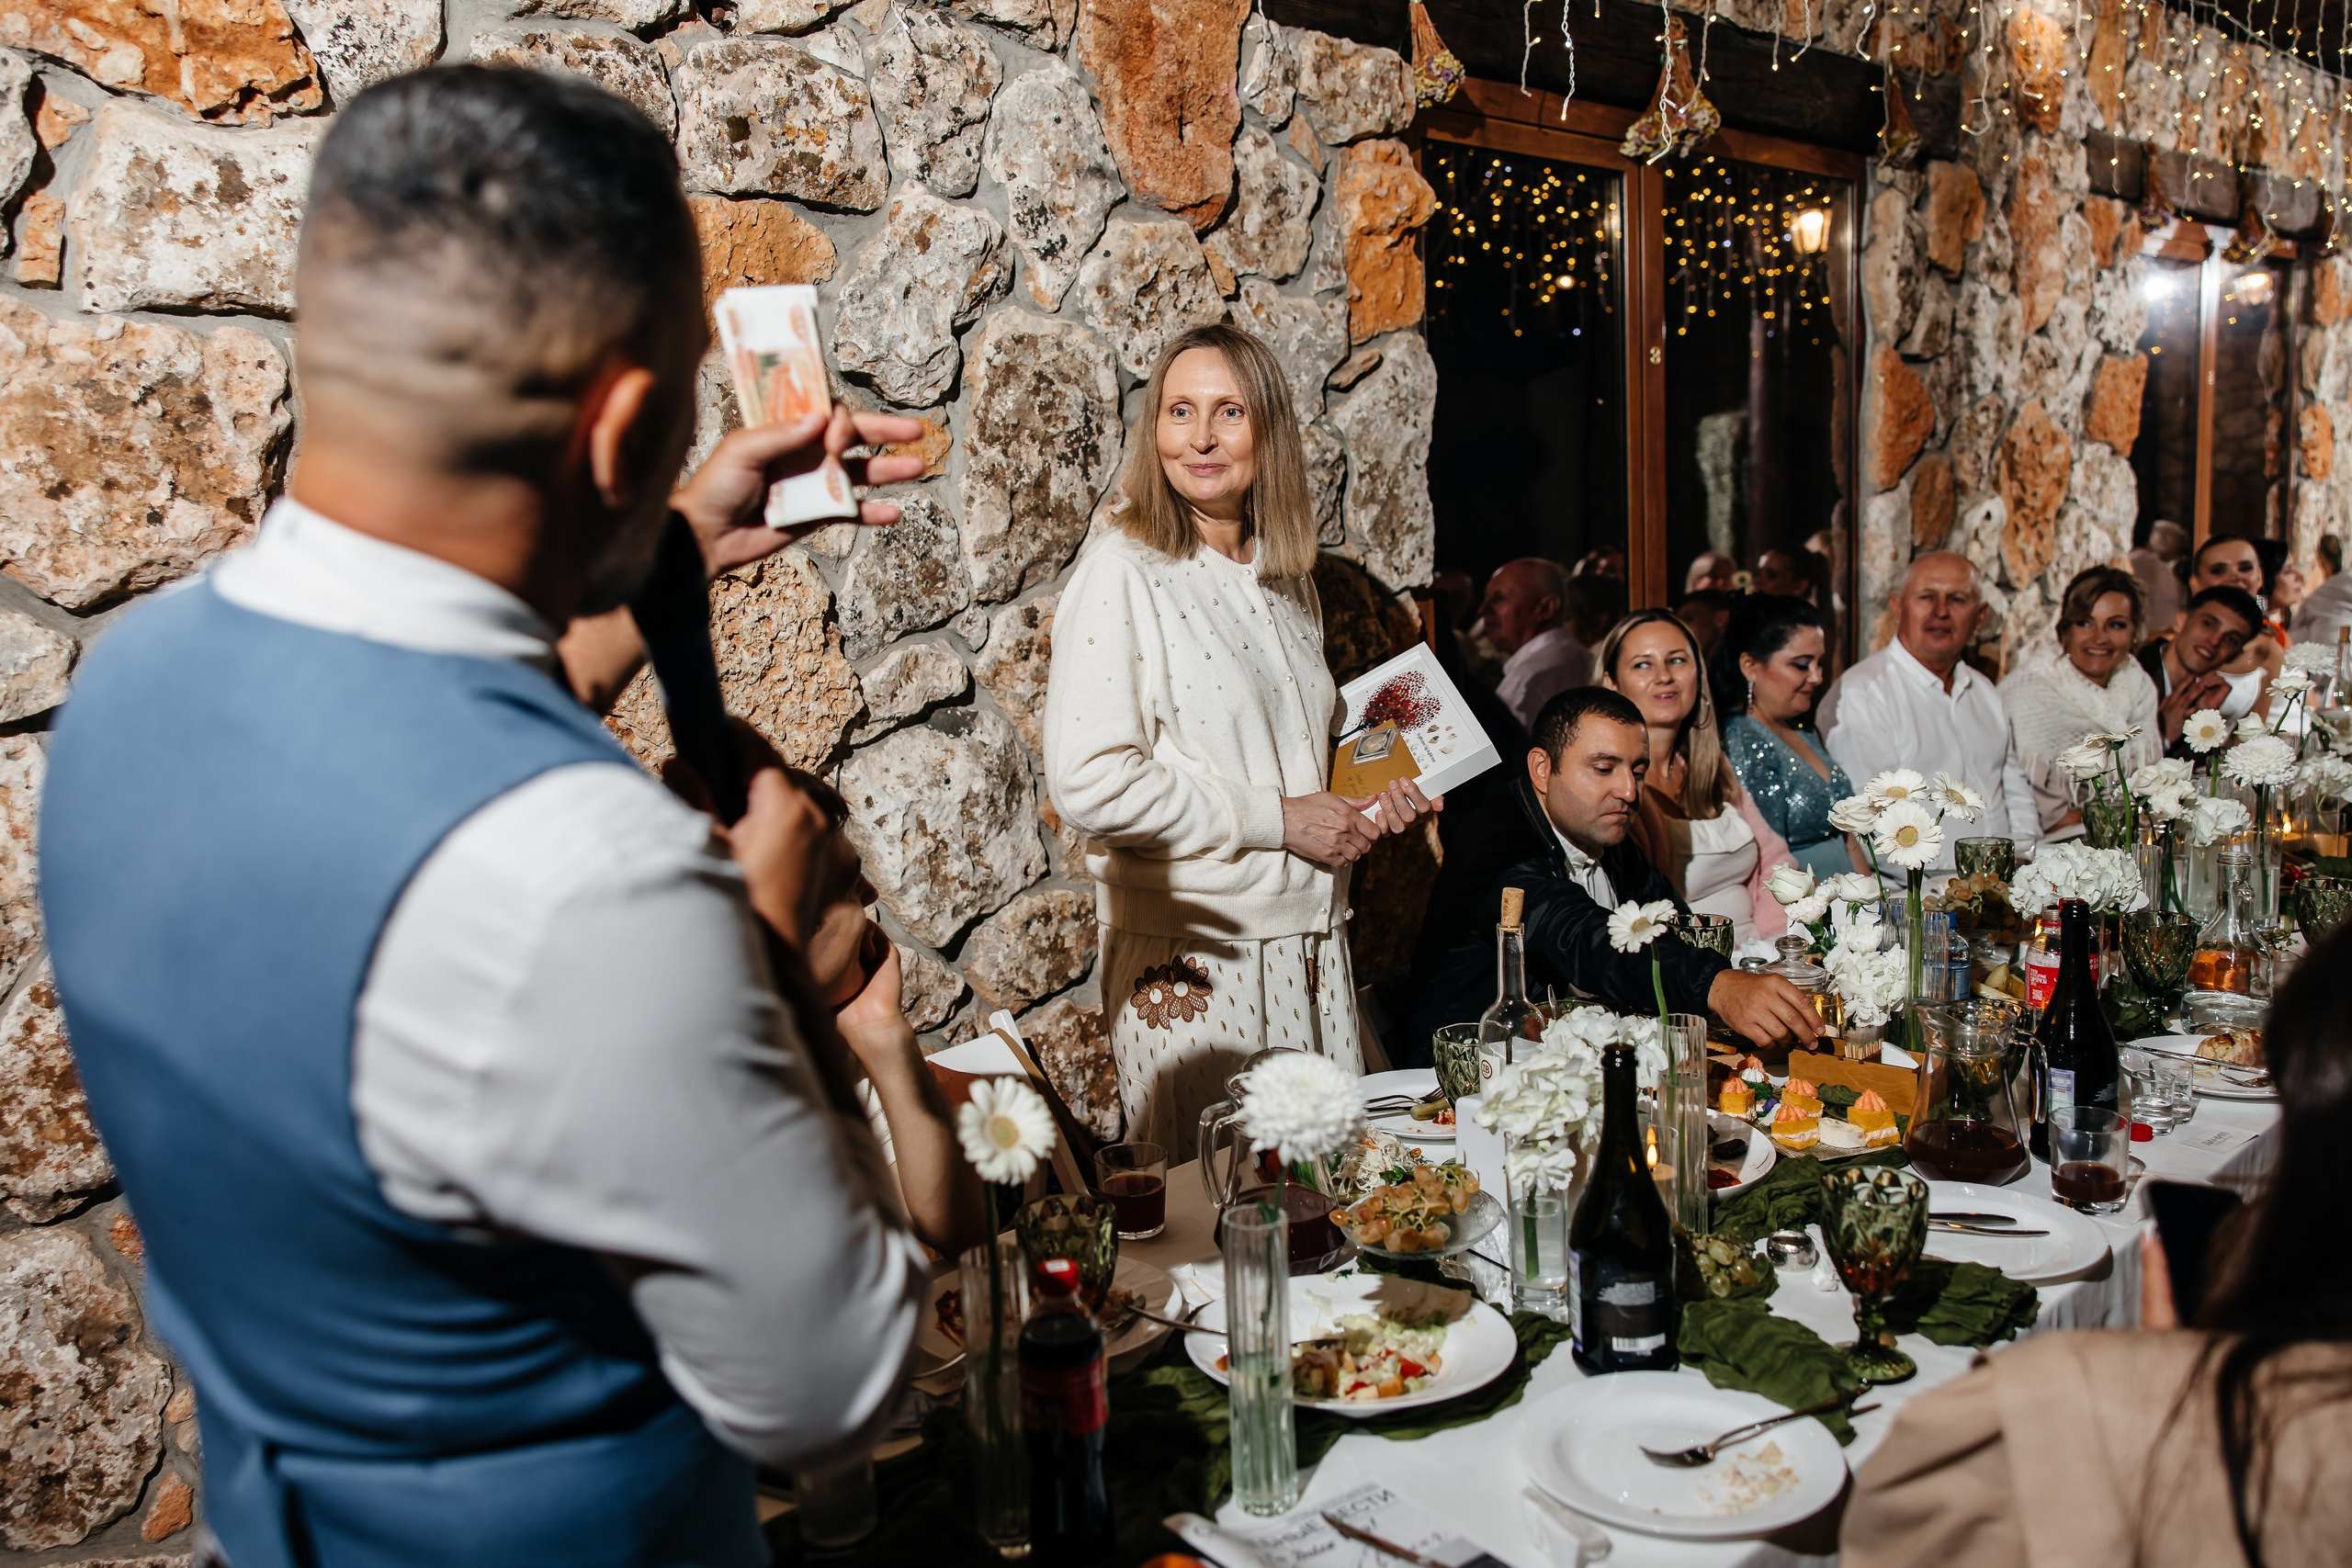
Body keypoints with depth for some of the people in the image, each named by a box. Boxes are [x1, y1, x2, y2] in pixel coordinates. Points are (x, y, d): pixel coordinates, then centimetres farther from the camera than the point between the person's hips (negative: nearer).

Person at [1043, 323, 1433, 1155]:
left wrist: (1365, 798, 5)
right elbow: (1088, 782, -19)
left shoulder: (1287, 582, 12)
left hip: (1311, 945, 6)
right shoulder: (1122, 572, -10)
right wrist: (1276, 819, -15)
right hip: (1191, 957, -6)